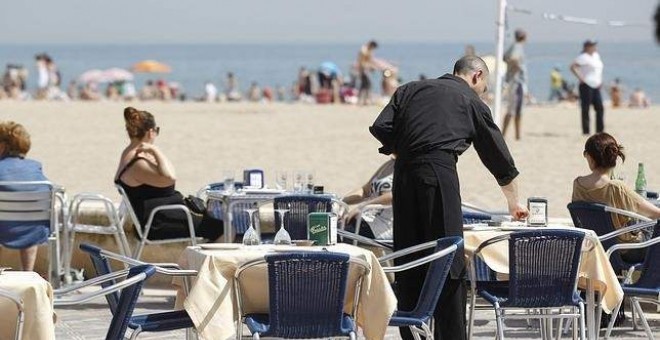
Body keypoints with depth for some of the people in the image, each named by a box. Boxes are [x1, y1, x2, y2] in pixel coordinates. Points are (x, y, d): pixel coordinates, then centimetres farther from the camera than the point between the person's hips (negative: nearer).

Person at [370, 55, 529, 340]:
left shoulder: (410, 90, 22)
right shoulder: (472, 102, 15)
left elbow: (380, 129, 8)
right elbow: (499, 157, 21)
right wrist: (514, 202, 31)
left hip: (404, 173, 4)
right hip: (439, 171, -4)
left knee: (408, 263, 8)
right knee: (449, 263, -2)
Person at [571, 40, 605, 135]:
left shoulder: (596, 55, 15)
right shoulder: (583, 57, -10)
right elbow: (572, 67, -16)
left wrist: (600, 80, 17)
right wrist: (580, 78, -18)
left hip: (596, 87, 8)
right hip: (586, 85, -8)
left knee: (600, 108, 3)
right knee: (585, 109, -4)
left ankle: (600, 130, 7)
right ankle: (585, 131, -1)